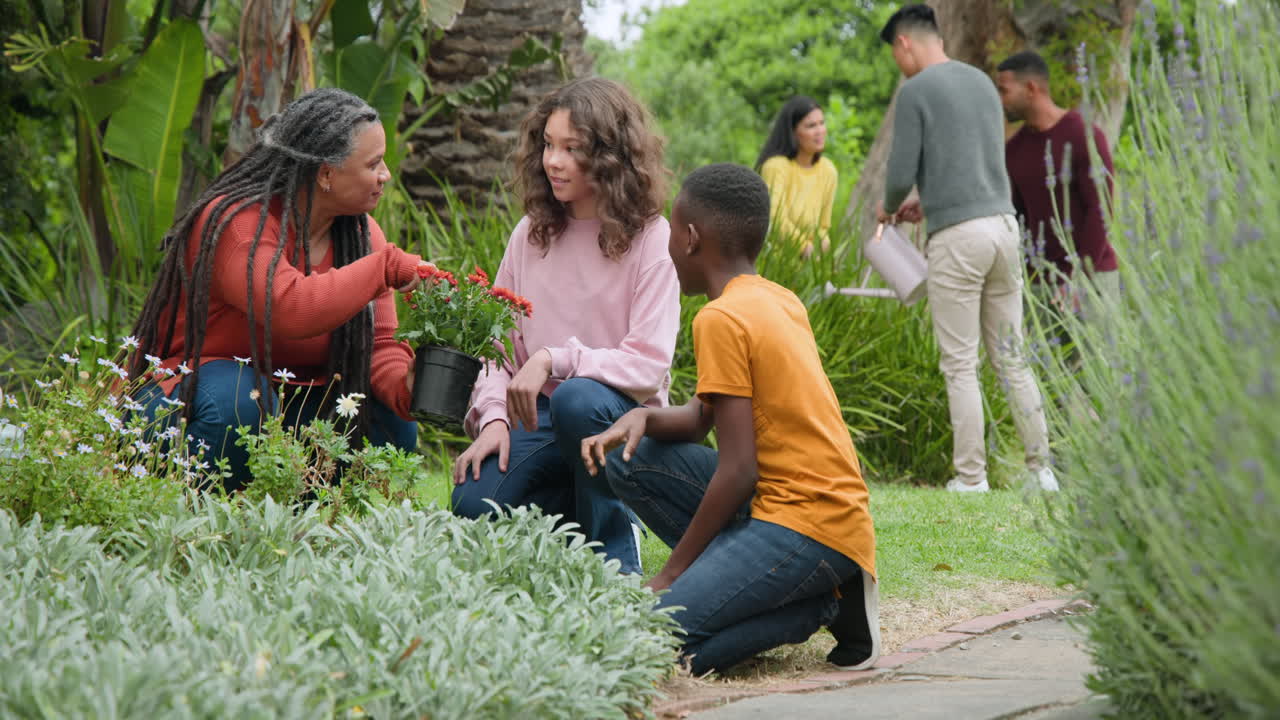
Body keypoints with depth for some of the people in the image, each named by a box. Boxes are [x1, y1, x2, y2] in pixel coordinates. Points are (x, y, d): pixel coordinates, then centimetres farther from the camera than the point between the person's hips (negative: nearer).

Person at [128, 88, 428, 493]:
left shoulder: (363, 233, 2)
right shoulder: (235, 221, -22)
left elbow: (378, 345, -2)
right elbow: (292, 309, -39)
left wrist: (406, 388, -25)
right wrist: (386, 267, -30)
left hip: (287, 405, 7)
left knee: (394, 429, -11)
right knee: (240, 398, -38)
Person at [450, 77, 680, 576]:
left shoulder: (650, 240, -8)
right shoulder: (531, 234, 6)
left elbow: (649, 365, -16)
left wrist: (553, 360, -25)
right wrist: (493, 417, -10)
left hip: (619, 421, -3)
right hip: (539, 416, 3)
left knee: (576, 398, -39)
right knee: (474, 507, -25)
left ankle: (614, 560, -19)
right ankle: (571, 508, 7)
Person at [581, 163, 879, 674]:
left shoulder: (721, 319, -13)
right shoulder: (780, 301, 14)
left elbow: (738, 470, -16)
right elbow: (699, 420, 20)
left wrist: (671, 573, -8)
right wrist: (644, 418, -1)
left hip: (808, 526, -10)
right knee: (629, 460, 11)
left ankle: (824, 605, -7)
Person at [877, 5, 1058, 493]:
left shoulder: (915, 91, -6)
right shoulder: (982, 82, 16)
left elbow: (902, 172, -8)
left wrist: (888, 209, 13)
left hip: (957, 237, -6)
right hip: (1004, 224, 6)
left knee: (961, 365, -1)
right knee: (1011, 358, 11)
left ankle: (971, 477, -1)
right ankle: (1041, 468, 10)